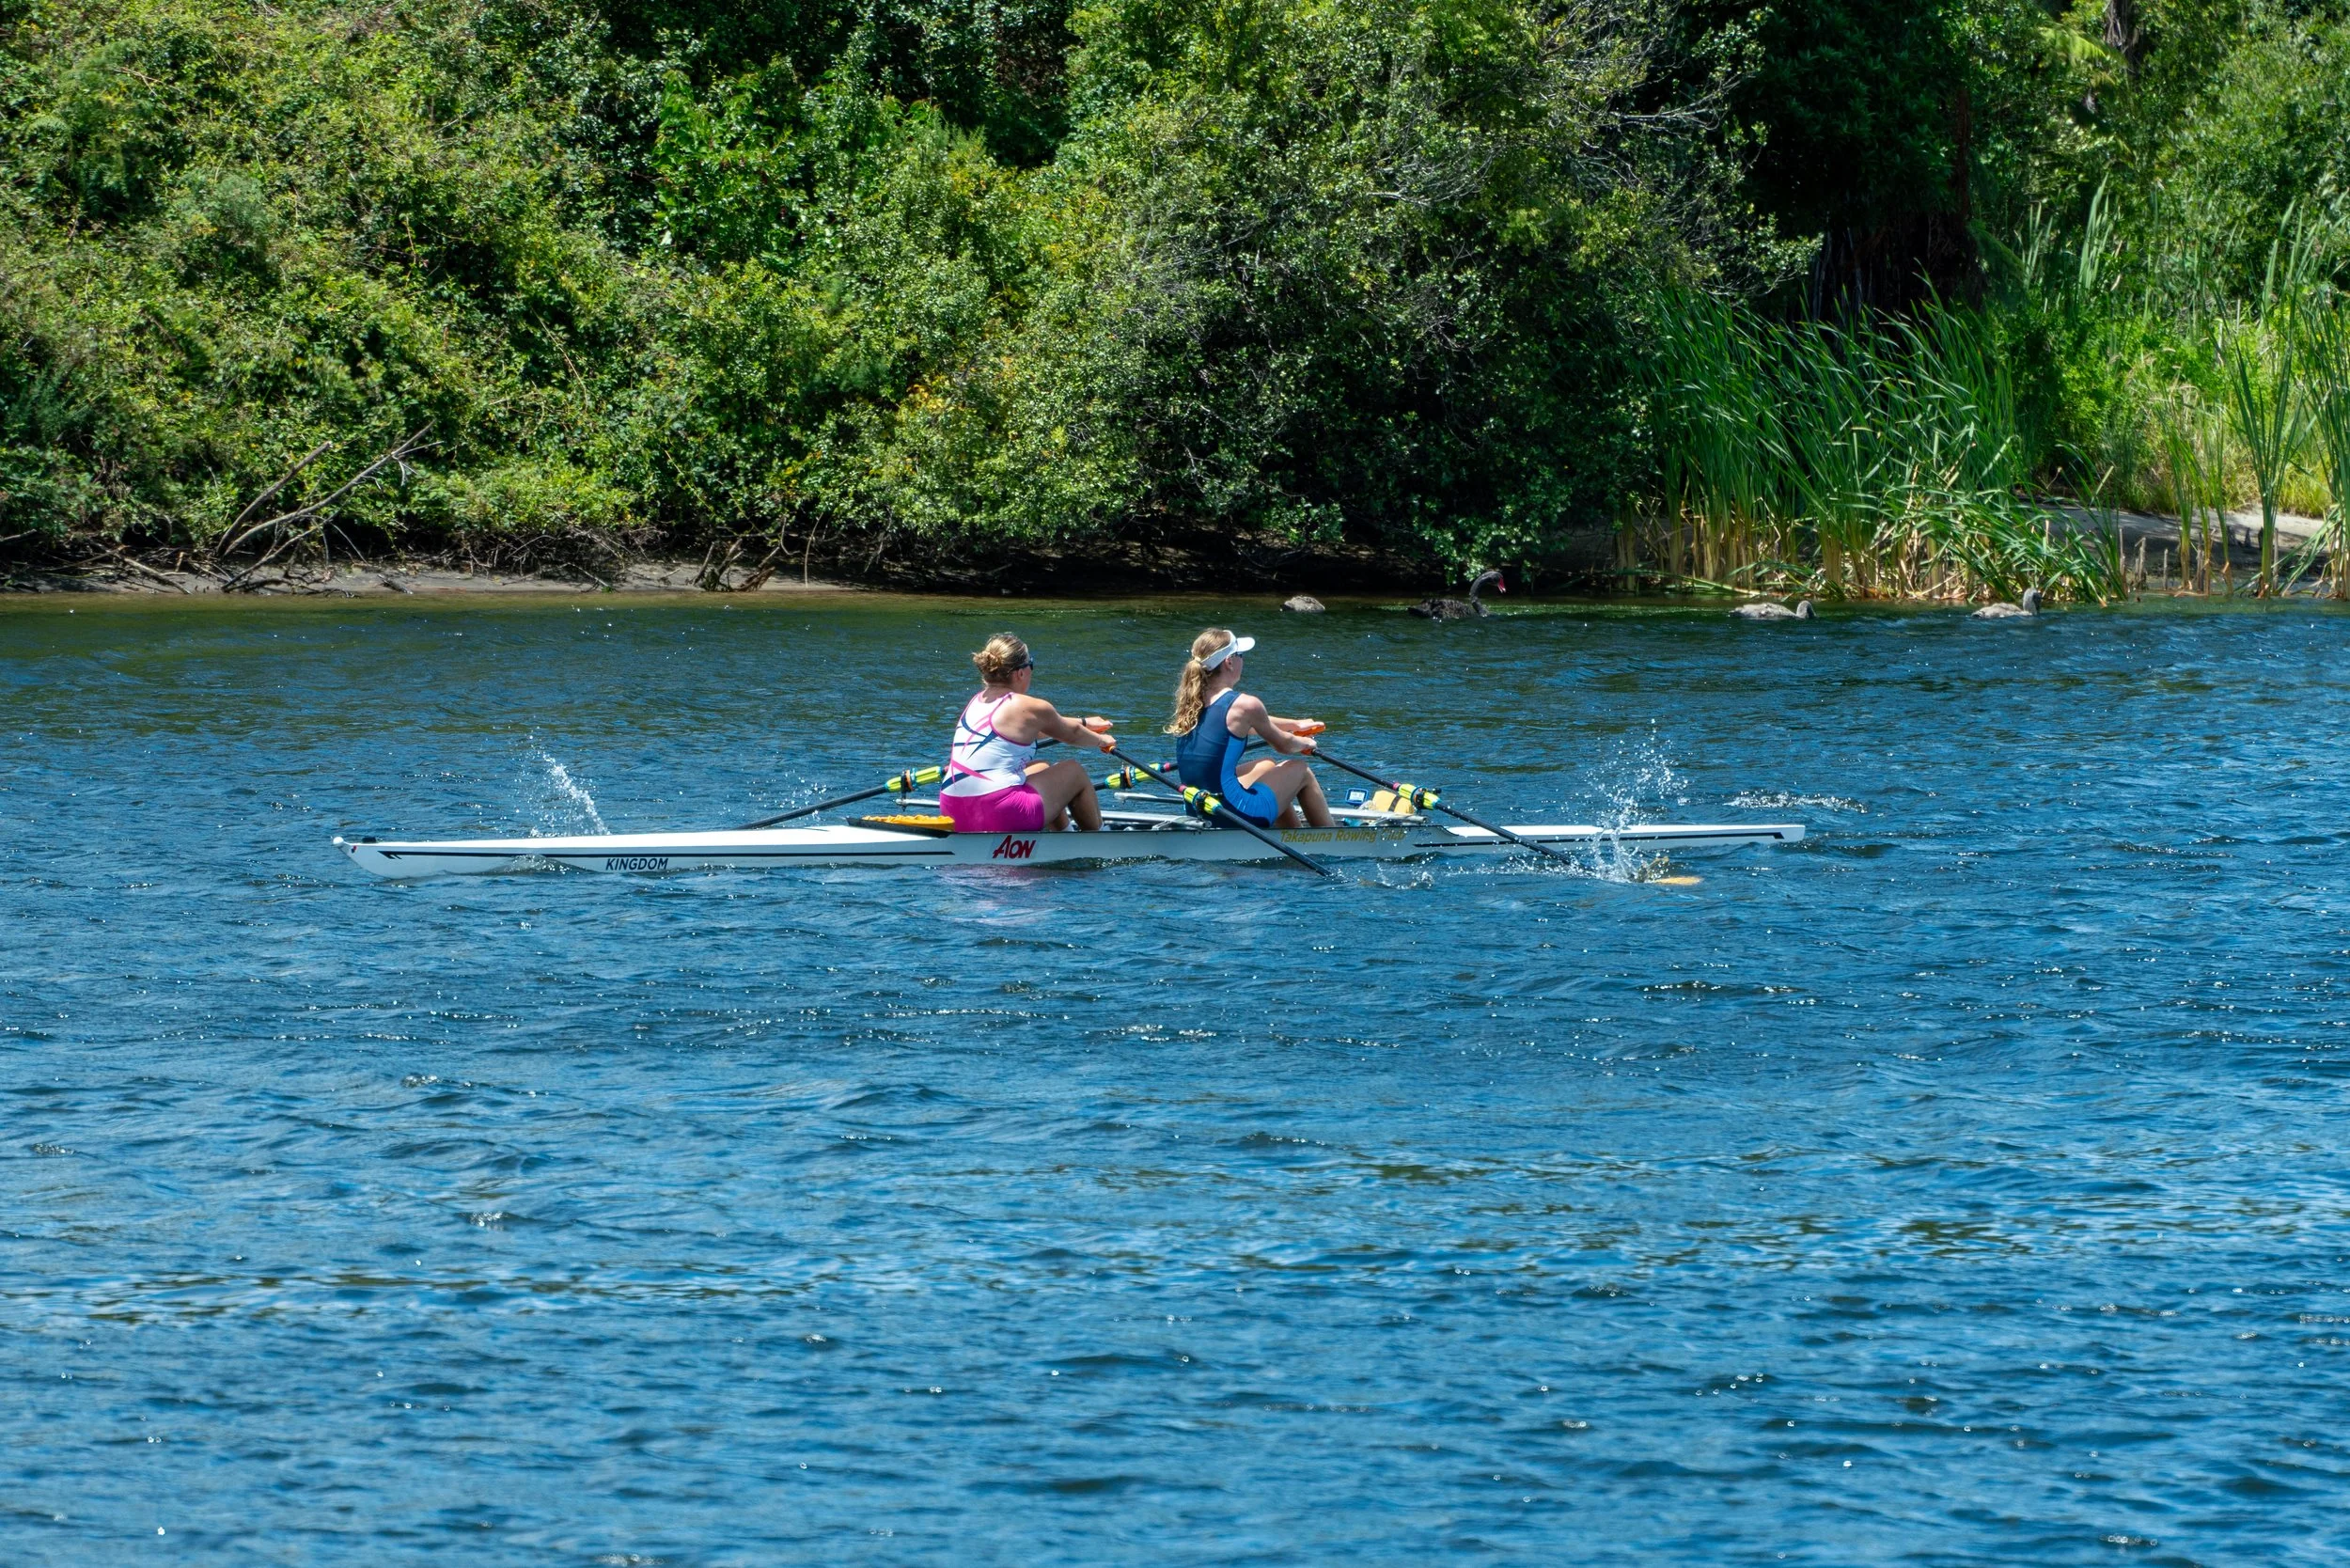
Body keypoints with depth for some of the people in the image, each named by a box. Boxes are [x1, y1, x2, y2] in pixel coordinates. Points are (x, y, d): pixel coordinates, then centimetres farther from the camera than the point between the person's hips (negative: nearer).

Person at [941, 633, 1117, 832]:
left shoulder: (977, 702, 16)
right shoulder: (1030, 708, -6)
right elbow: (1072, 734, 14)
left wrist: (1085, 724, 46)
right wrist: (1101, 741, 38)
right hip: (1001, 815, -8)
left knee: (1042, 769, 33)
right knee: (1075, 771, 17)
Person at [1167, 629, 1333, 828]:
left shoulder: (1192, 700, 6)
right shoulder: (1244, 705, -15)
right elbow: (1284, 746, 4)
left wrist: (1295, 725, 37)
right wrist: (1305, 744, 28)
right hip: (1235, 816, -7)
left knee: (1268, 765, 34)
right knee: (1301, 770, 18)